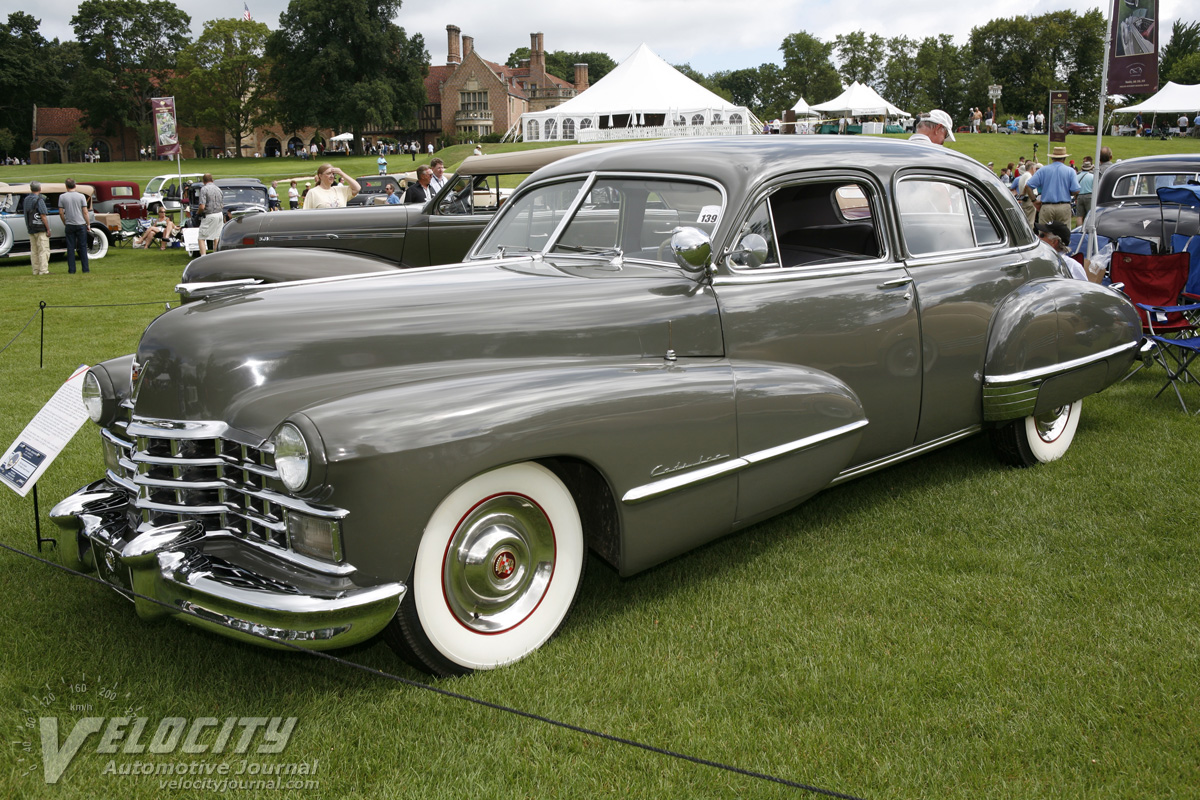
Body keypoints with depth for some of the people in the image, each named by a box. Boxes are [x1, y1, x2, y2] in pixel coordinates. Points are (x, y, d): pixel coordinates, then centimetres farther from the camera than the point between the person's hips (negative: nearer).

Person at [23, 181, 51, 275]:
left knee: (34, 250, 11)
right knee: (43, 250, -6)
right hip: (40, 229, -8)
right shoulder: (39, 200, -12)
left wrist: (28, 228, 19)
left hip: (31, 229, 8)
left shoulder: (26, 199, 11)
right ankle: (43, 270, -10)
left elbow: (26, 214, 15)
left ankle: (36, 270, 12)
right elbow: (43, 216, -16)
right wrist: (48, 229, -13)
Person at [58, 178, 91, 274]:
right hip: (81, 224, -1)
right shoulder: (81, 196, -4)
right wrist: (88, 224, 5)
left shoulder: (62, 197, -1)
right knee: (83, 247, 5)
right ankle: (85, 269, 4)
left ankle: (71, 270, 5)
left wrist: (64, 223, 14)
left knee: (70, 248, 5)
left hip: (69, 225, 1)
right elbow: (85, 212, -5)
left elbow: (61, 213, 0)